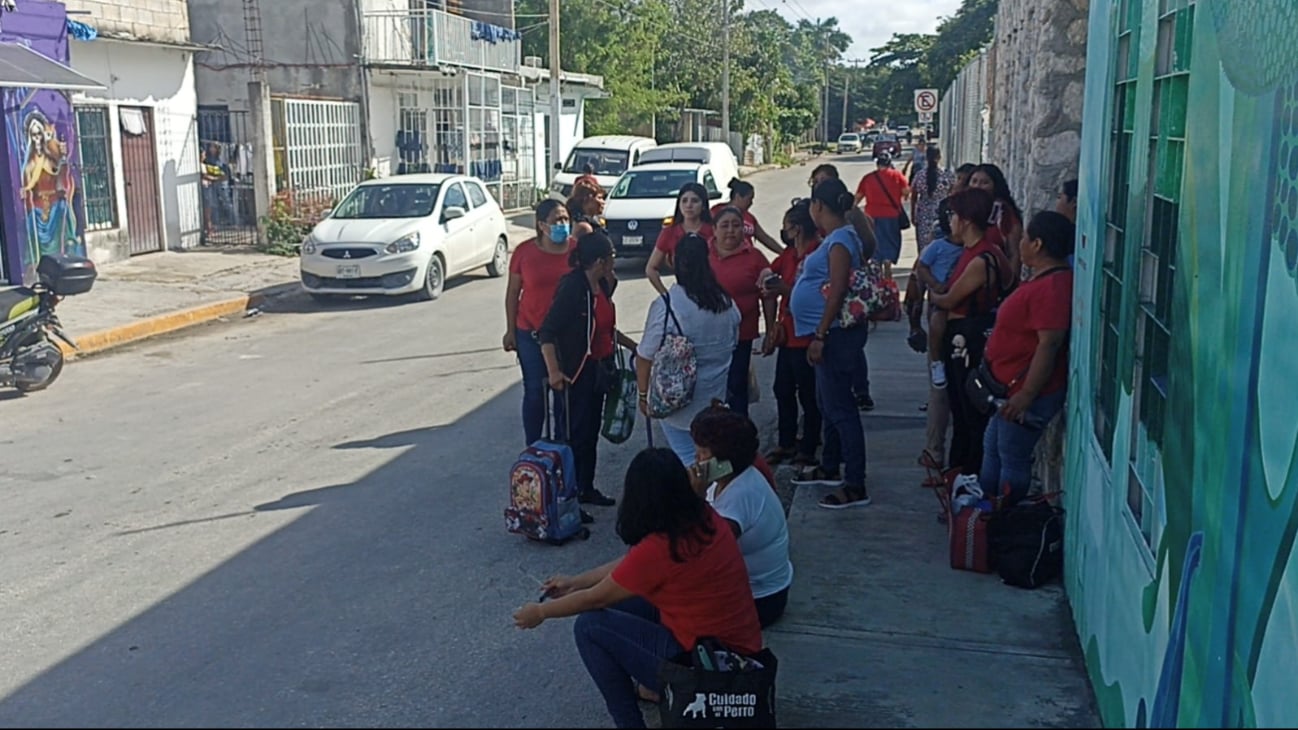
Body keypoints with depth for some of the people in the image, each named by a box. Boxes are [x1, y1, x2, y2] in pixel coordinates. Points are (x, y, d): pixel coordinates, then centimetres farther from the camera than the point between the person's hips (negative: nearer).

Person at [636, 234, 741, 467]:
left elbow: (645, 356, -14)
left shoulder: (665, 306, -18)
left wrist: (643, 394, -1)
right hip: (716, 401, 5)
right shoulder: (727, 303, 1)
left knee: (687, 459, 2)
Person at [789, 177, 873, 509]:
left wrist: (819, 336, -23)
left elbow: (837, 293, -23)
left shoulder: (840, 241, -18)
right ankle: (829, 468, 37)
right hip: (830, 333, 11)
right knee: (827, 403, 21)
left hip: (836, 333, -11)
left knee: (839, 408, -8)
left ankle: (855, 487, -3)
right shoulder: (840, 237, 13)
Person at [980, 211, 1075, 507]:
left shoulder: (1052, 287, -25)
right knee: (993, 449, 21)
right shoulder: (1045, 278, 9)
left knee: (1012, 459, 3)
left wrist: (1026, 395, -27)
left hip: (1027, 391, -11)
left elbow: (1049, 344, -28)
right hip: (1012, 386, 11)